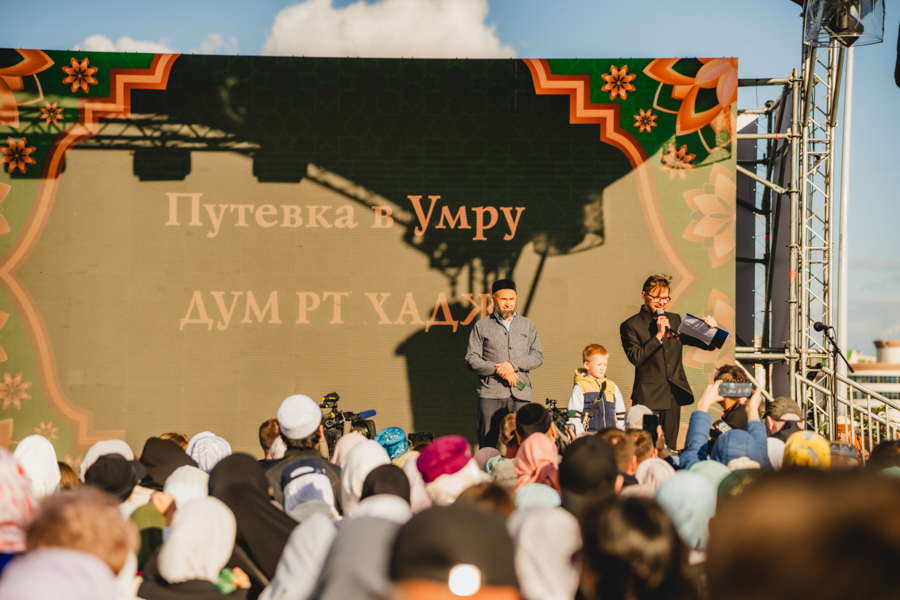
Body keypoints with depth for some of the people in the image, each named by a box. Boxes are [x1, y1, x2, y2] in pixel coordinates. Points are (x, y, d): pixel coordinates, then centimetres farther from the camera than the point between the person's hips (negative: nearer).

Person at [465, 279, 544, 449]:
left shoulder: (528, 325, 17)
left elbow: (538, 356, 9)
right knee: (487, 446, -5)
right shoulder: (481, 326, 11)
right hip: (491, 394, -1)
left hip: (520, 395, 1)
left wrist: (513, 364, -7)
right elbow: (471, 359, 3)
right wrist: (499, 370, -9)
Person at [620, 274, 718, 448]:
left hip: (673, 395, 5)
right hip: (648, 396, -5)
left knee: (669, 448, 6)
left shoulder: (674, 320, 15)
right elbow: (636, 358, -13)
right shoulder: (631, 326, -1)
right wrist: (658, 335, -16)